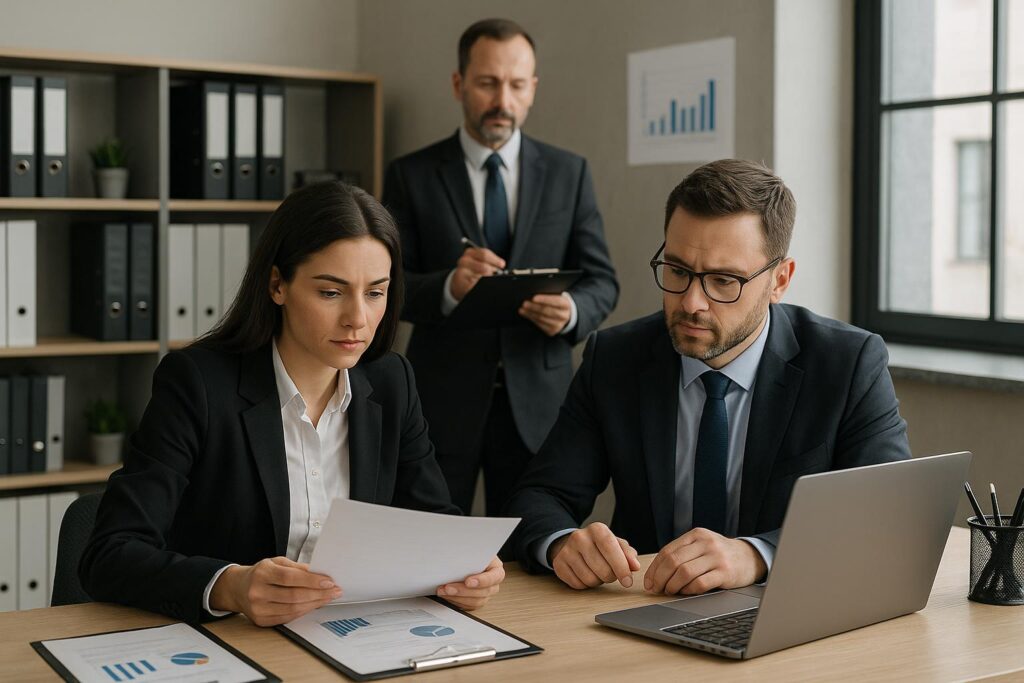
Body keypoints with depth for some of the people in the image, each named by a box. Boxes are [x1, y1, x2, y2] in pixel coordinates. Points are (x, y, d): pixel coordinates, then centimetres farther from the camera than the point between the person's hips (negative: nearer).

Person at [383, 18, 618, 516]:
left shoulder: (568, 173, 6)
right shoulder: (412, 176, 2)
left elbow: (601, 282, 4)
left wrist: (572, 311, -19)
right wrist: (449, 287, -24)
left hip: (536, 401, 1)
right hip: (443, 400, -1)